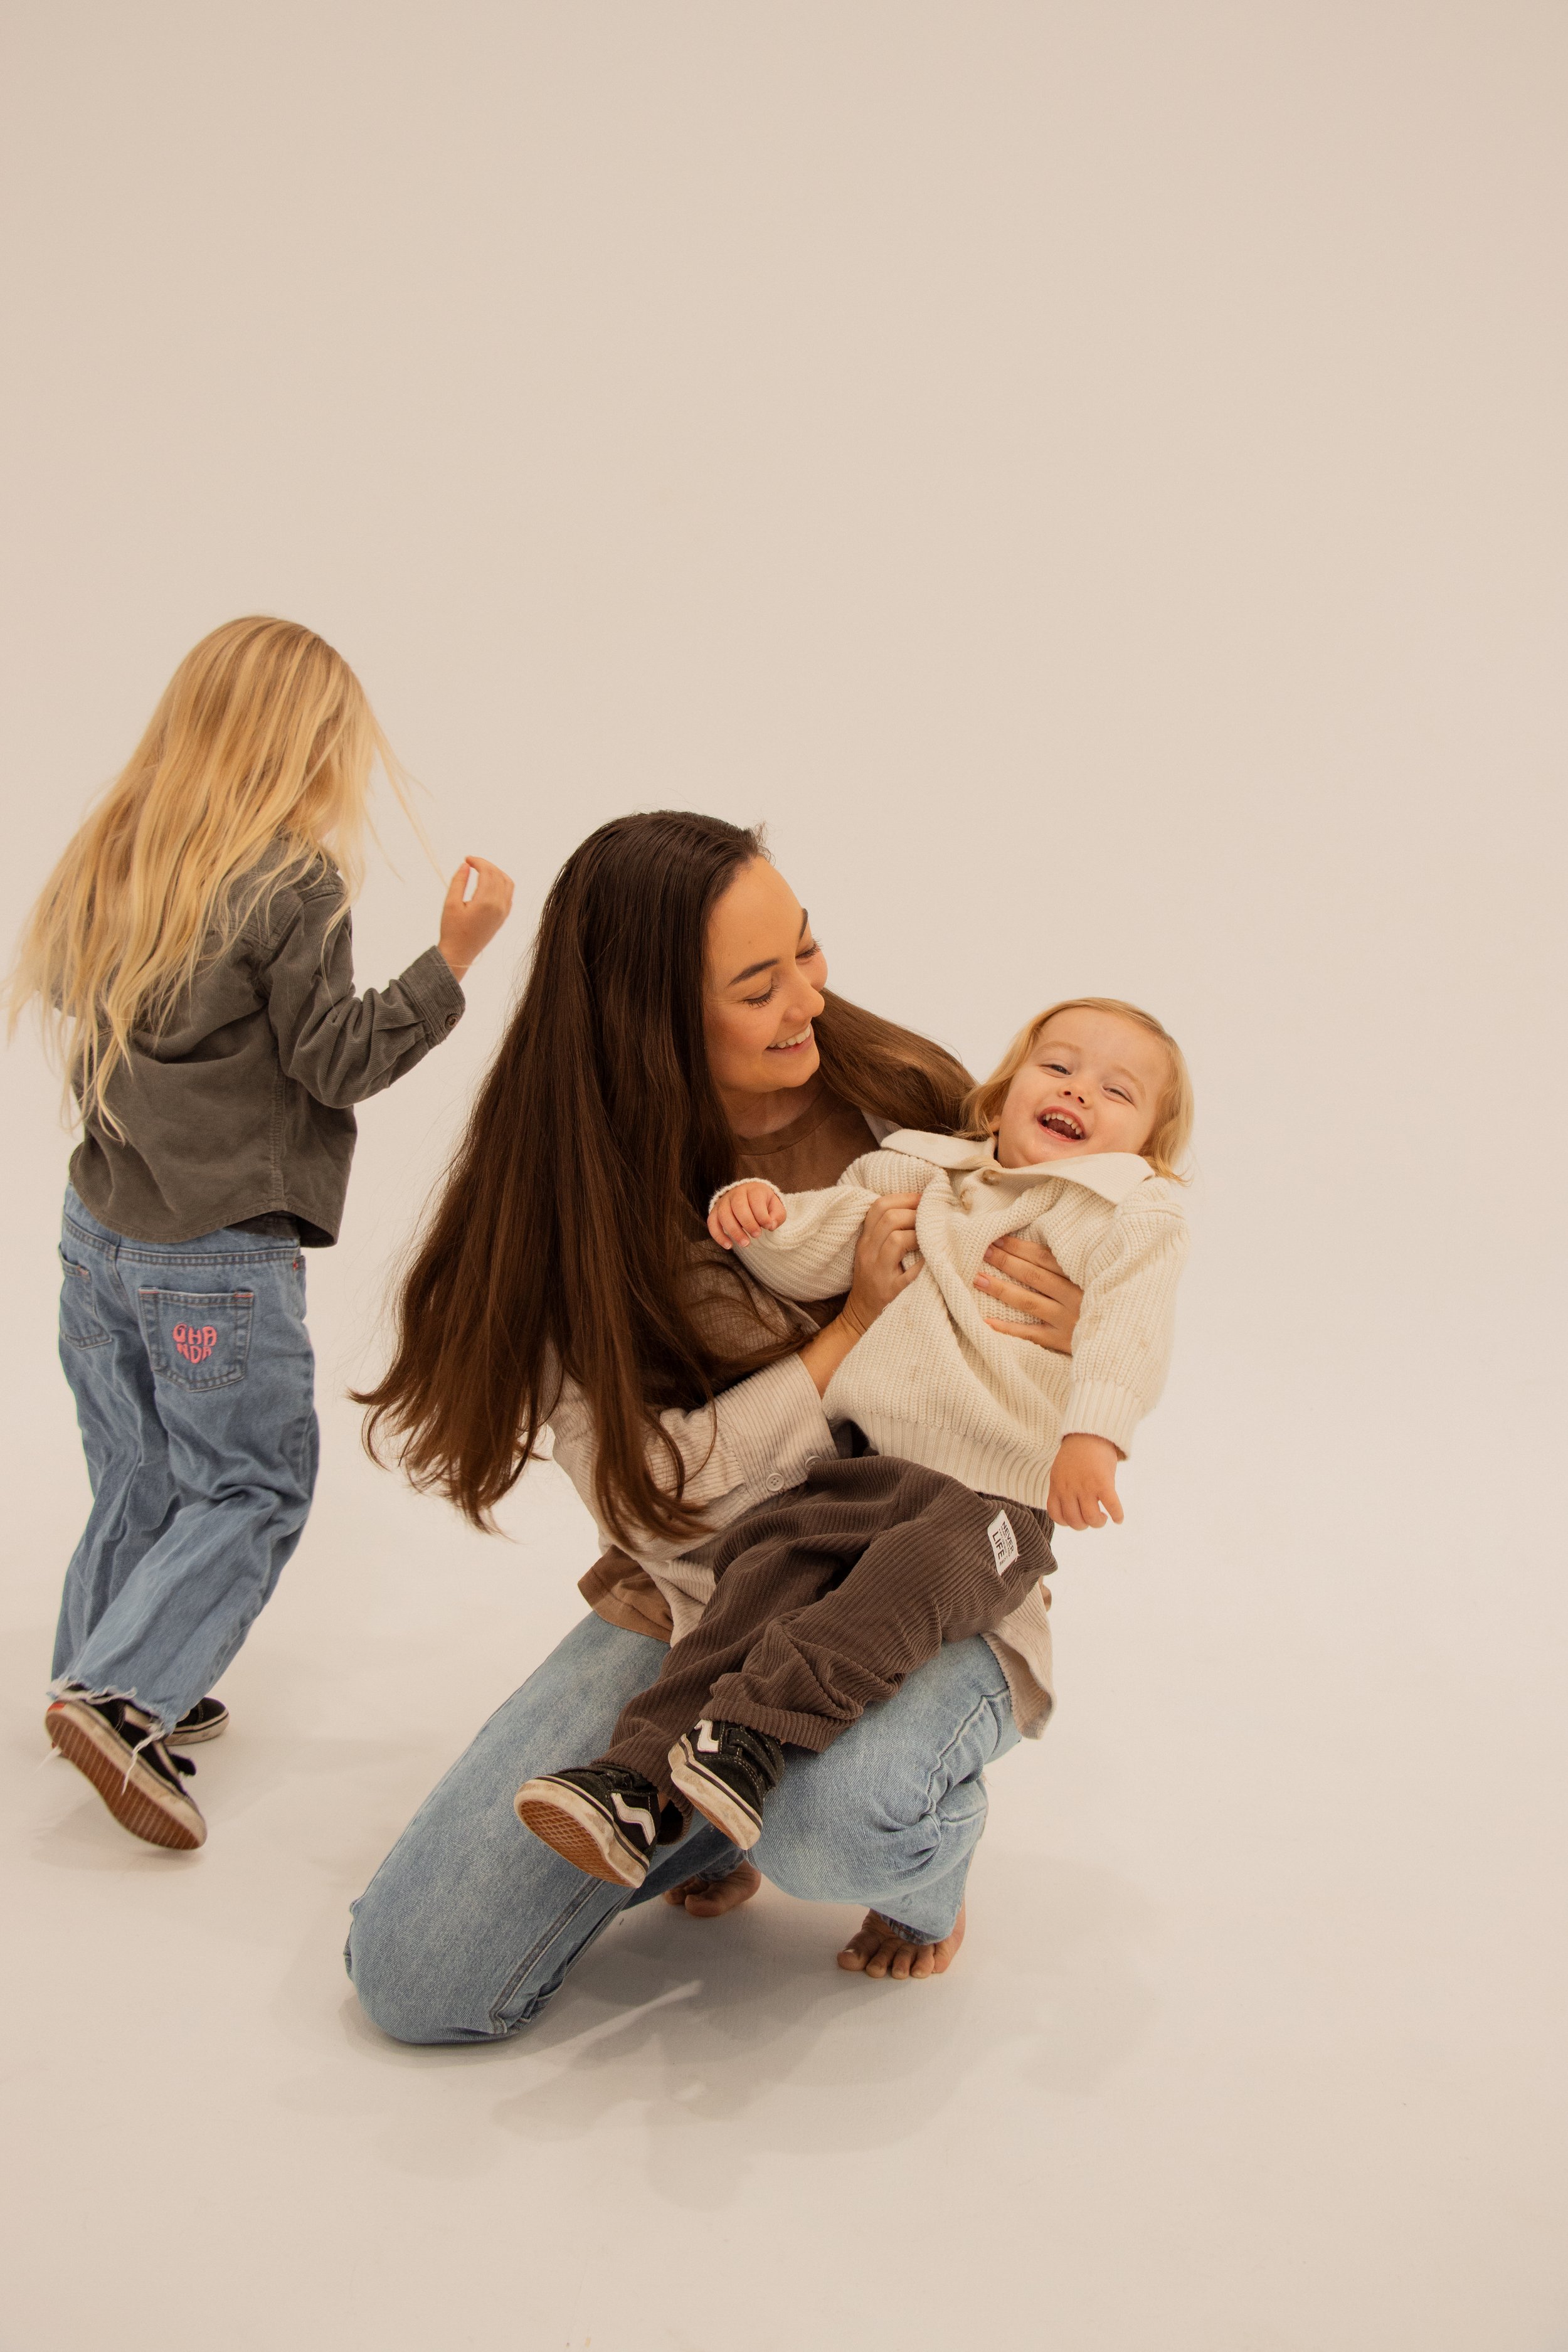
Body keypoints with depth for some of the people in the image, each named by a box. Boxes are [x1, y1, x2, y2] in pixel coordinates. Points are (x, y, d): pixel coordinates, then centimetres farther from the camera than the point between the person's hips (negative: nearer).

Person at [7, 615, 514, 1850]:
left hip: (101, 1227, 7)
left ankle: (104, 1683, 28)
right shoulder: (293, 882, -15)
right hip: (220, 1256, -7)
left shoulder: (114, 855, 6)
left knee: (138, 1475, 18)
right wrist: (452, 958, -9)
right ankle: (120, 1694, -5)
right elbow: (336, 1059, -12)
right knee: (254, 1486, 5)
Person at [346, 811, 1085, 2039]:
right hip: (690, 1605, 1)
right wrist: (857, 1327, -22)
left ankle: (930, 1862, 4)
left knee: (843, 1819, -37)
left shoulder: (904, 1098, -7)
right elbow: (658, 1497, -16)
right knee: (415, 1980, -7)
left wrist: (1072, 1331, -17)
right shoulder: (573, 1197, -11)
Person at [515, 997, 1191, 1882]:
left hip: (997, 1499, -3)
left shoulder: (1132, 1218, 7)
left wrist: (1092, 1436, -25)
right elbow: (817, 1258, 16)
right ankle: (641, 1783, -23)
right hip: (871, 1471, 4)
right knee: (766, 1573, -17)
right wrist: (763, 1214, -6)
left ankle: (756, 1726, -36)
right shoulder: (924, 1179, 19)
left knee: (920, 1568, -34)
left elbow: (1128, 1330, -8)